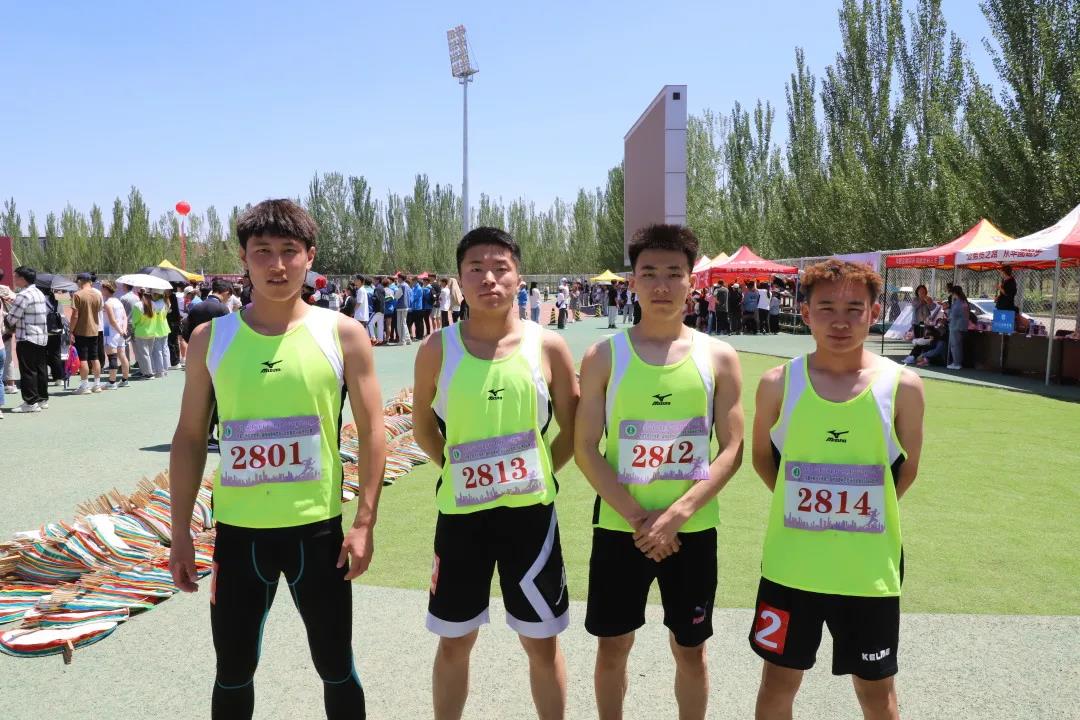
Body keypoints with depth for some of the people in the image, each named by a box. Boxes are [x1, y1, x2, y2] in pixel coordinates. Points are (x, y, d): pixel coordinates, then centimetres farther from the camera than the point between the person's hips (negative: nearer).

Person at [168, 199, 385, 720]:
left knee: (336, 668, 12)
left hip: (318, 528, -1)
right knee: (233, 672, 16)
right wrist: (180, 532, 3)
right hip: (237, 531, 2)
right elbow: (189, 438, 5)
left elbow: (371, 432, -3)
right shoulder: (210, 338, 0)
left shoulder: (342, 334, -5)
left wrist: (365, 522, -8)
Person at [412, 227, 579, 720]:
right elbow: (423, 425, 10)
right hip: (461, 512, 1)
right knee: (454, 642, 16)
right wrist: (457, 469, 5)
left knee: (543, 642, 13)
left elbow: (571, 432, 3)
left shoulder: (548, 346, -6)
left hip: (531, 512, 0)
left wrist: (538, 474, 0)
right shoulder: (437, 349, -6)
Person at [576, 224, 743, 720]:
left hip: (693, 530, 0)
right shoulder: (604, 356, -4)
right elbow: (585, 450, -6)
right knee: (612, 646, 13)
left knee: (690, 650, 14)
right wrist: (638, 517, -15)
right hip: (619, 528, 0)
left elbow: (731, 450, -4)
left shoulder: (719, 357, -2)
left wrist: (677, 514, -15)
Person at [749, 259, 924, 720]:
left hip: (869, 568, 0)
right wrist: (799, 506, 1)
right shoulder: (778, 384, -8)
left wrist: (865, 512, 3)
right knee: (778, 682, 15)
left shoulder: (902, 386, -8)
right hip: (790, 566, 1)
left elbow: (907, 468, 5)